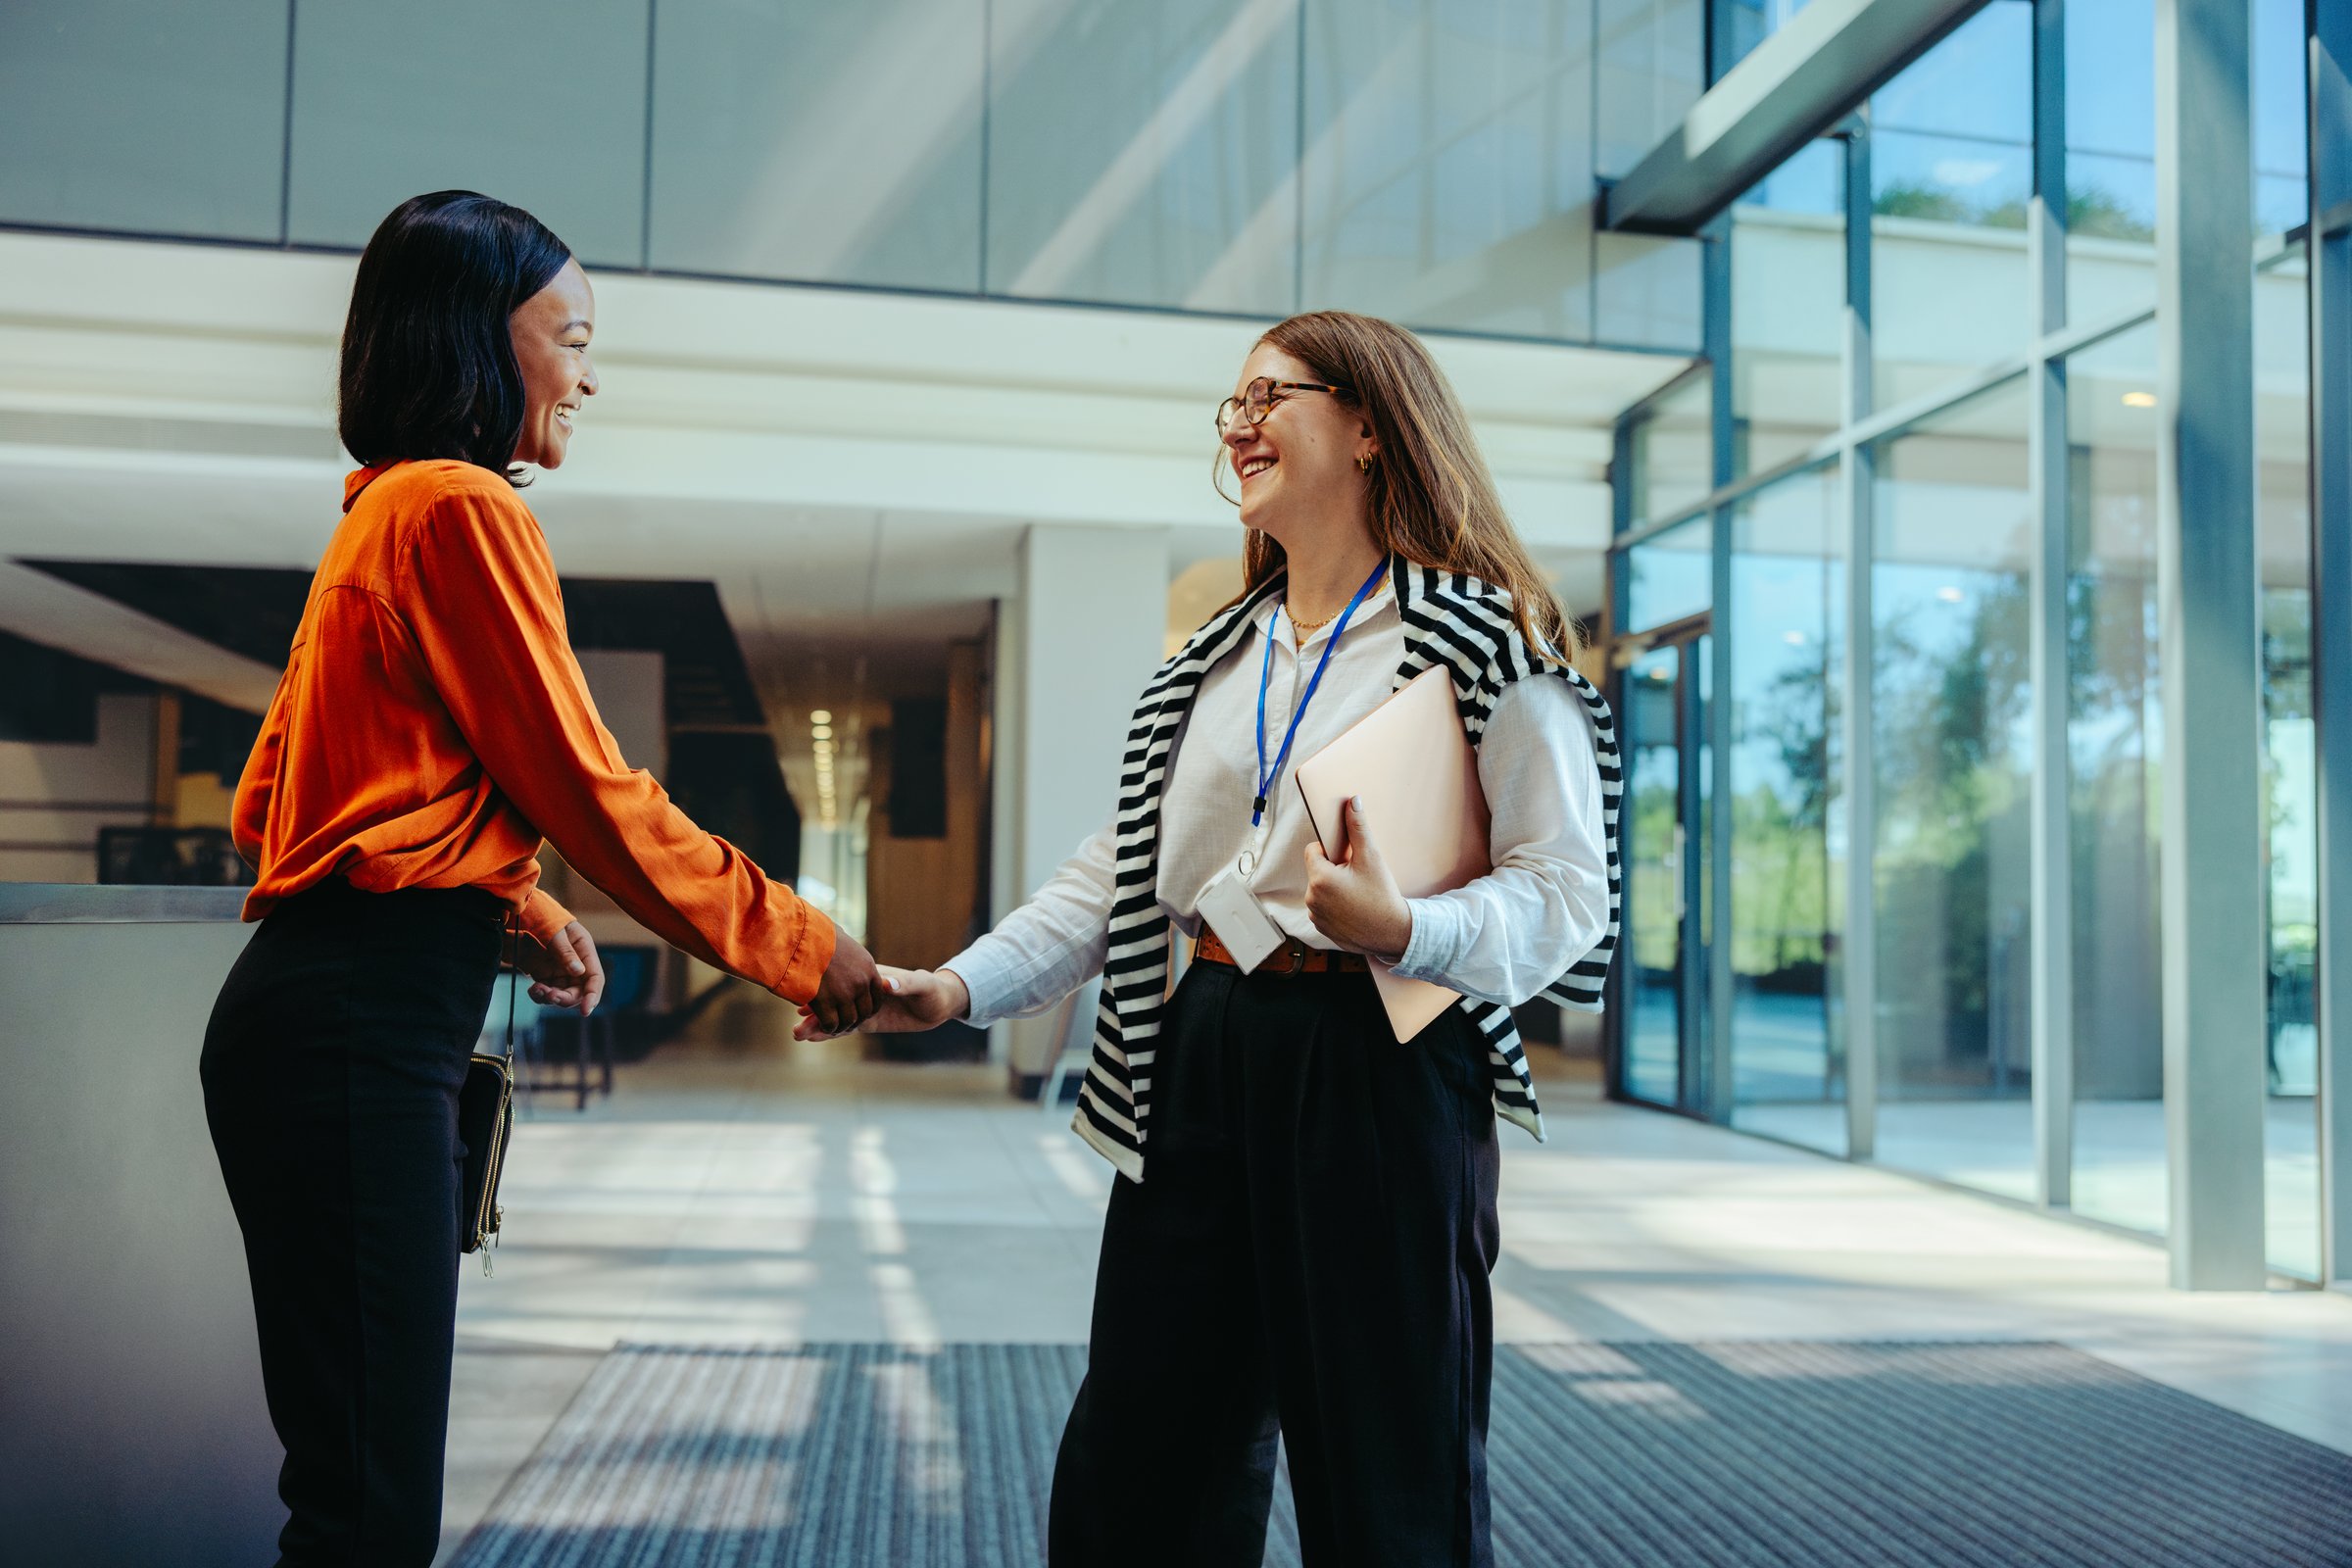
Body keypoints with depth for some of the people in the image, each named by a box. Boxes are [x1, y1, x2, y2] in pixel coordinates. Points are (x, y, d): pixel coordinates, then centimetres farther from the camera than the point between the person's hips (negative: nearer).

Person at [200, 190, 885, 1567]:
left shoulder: (386, 510, 20)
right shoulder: (463, 507, -9)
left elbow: (278, 796, 24)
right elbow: (590, 793, -11)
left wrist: (513, 907, 19)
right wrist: (799, 943, -2)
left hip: (320, 1011, 10)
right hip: (365, 1025, -10)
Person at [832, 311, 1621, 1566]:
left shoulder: (1490, 640, -3)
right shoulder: (1211, 659, 16)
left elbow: (1569, 890, -9)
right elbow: (1115, 875, 14)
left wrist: (1405, 931, -27)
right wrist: (961, 988, 2)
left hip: (1379, 1071, -6)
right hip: (1199, 1062, 6)